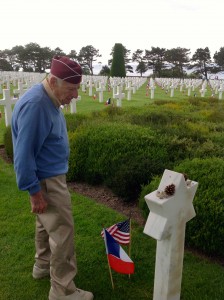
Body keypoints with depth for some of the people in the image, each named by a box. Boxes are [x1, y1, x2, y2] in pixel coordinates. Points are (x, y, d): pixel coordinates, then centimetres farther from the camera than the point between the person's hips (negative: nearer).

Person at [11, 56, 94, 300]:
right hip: (46, 181, -10)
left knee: (47, 223, 24)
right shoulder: (34, 105, -27)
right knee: (62, 232, 0)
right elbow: (23, 154, -25)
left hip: (51, 175, 10)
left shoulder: (47, 100, 5)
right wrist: (35, 191, -21)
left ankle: (42, 265, 44)